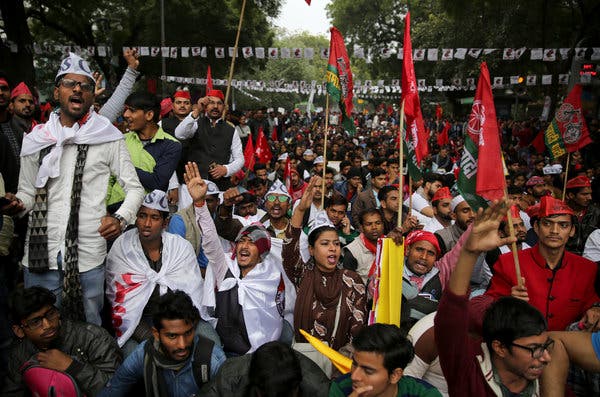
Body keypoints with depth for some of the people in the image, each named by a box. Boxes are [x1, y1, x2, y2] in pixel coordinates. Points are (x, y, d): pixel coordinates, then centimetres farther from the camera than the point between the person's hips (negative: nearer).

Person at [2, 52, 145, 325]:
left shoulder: (108, 139, 0)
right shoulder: (35, 139, 8)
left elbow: (134, 187, 2)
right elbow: (27, 192, 15)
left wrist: (121, 218, -14)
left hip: (88, 257, -2)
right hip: (40, 255, 3)